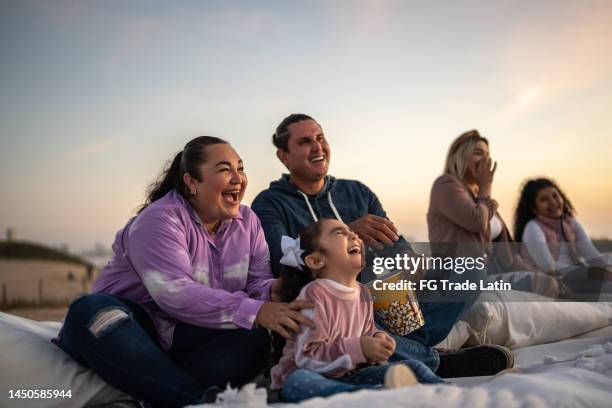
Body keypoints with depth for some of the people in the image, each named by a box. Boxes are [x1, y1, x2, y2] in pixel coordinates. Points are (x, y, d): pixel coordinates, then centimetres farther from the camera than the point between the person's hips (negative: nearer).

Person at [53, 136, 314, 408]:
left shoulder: (247, 221, 4)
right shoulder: (158, 220, -18)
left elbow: (257, 281, -1)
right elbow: (175, 294, -31)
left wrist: (273, 291, -27)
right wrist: (254, 311, -39)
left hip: (190, 336, 4)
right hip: (135, 327, -4)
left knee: (254, 338, -23)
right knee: (90, 311, -35)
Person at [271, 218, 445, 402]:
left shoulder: (363, 292, 5)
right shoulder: (314, 294, -18)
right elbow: (307, 357, -23)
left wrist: (377, 340, -5)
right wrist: (359, 348, -30)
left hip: (349, 376, 7)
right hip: (310, 375, -7)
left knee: (413, 367, -4)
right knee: (298, 381, -41)